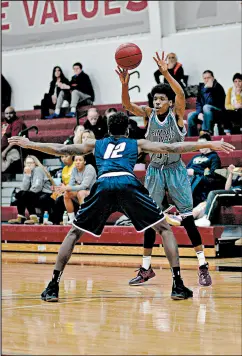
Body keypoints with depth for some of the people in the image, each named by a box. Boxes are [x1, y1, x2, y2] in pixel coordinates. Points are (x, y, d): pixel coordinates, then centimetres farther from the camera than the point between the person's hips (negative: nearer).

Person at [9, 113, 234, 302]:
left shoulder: (96, 144, 32)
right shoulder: (137, 144, 29)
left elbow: (61, 150, 32)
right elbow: (171, 148, 23)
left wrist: (29, 144, 43)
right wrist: (209, 145, 25)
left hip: (102, 186, 1)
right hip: (128, 184, -1)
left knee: (74, 233, 18)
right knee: (164, 229, 12)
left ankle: (53, 286, 8)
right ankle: (178, 285, -1)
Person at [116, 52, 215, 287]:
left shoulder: (176, 114, -8)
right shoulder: (149, 115, 0)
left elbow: (180, 93, -28)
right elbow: (127, 105, -15)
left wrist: (166, 73, -40)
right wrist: (125, 84, -32)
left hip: (175, 169, -3)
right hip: (154, 170, 3)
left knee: (187, 218, -7)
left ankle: (203, 267, 0)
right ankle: (146, 269, 15)